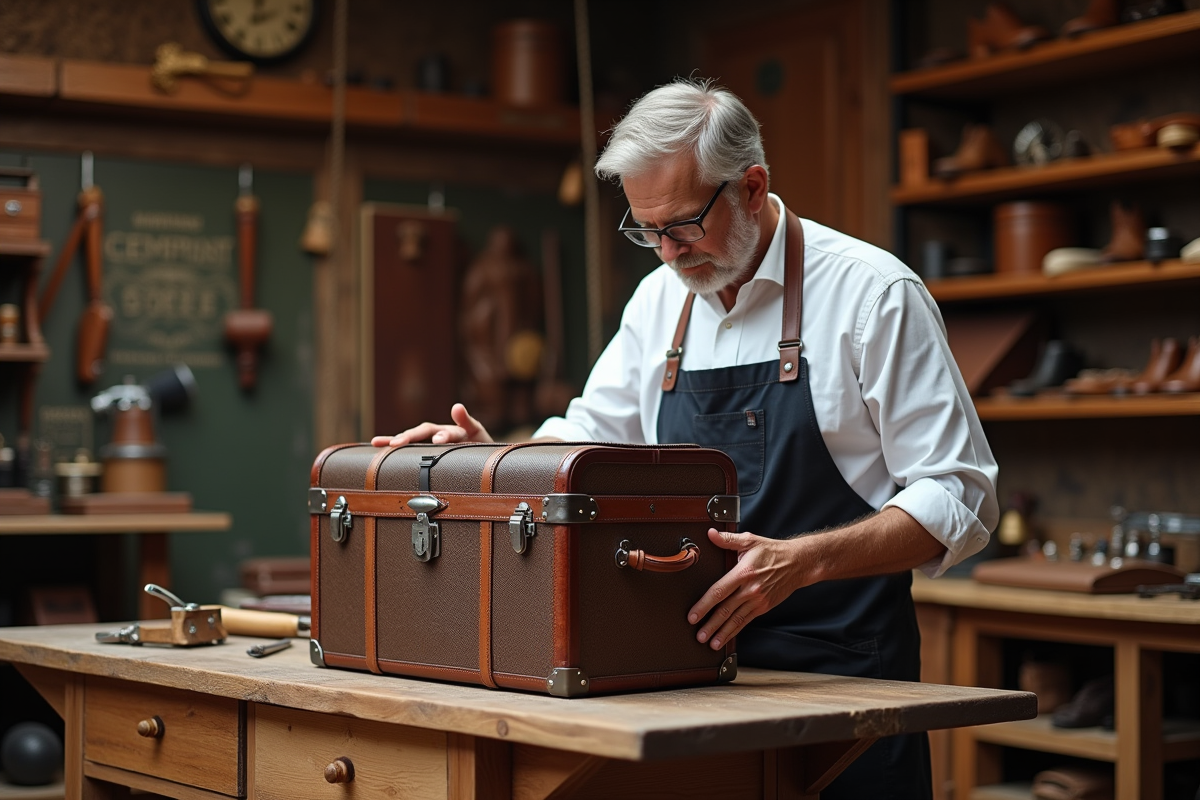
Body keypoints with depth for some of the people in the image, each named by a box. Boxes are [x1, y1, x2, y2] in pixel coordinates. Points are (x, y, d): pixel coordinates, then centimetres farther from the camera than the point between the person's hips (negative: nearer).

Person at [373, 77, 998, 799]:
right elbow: (587, 440, 20)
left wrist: (801, 562, -26)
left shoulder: (875, 293, -10)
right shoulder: (660, 299, 9)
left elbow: (960, 499, -13)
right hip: (696, 672, 5)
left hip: (839, 677, -5)